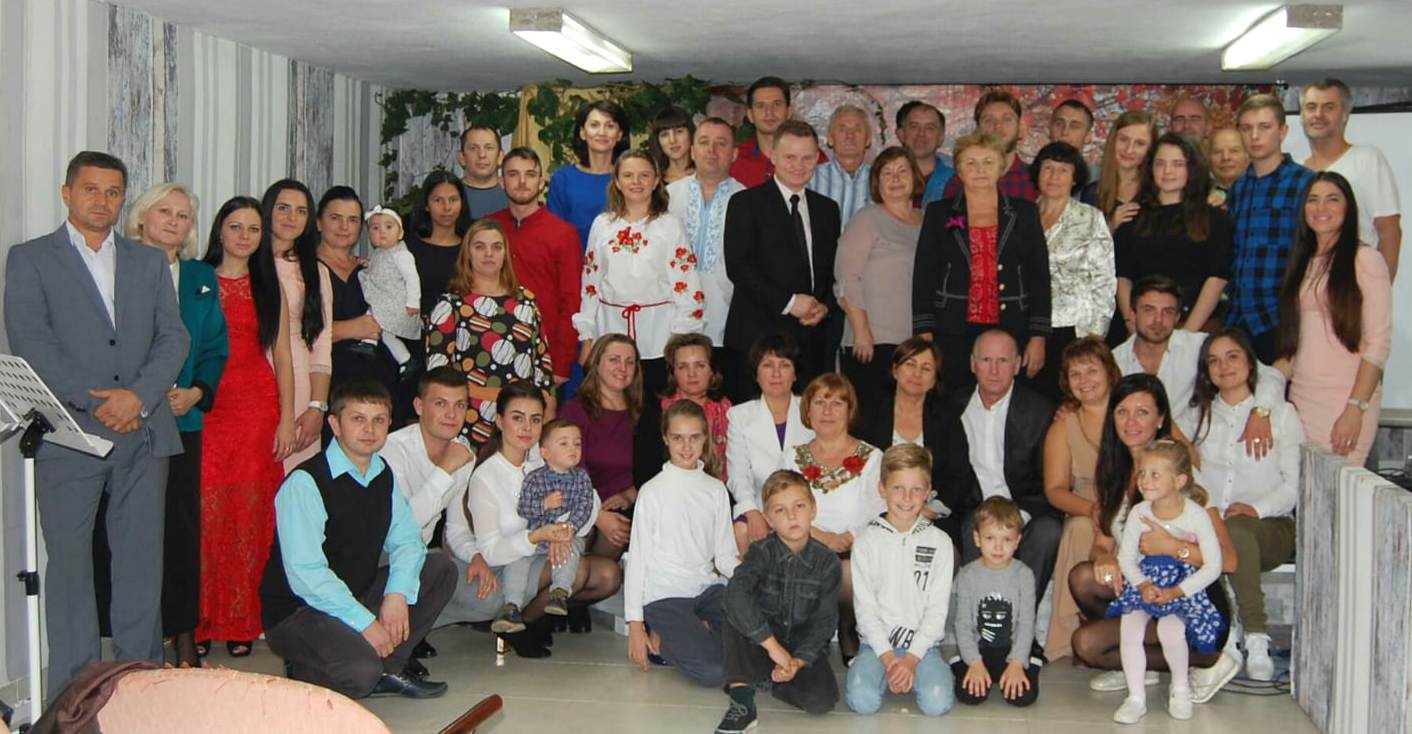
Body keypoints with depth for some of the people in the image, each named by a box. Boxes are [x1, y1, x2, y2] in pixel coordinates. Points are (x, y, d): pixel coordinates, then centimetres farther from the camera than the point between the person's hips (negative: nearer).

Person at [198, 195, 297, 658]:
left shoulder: (269, 288, 13)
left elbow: (282, 357, 11)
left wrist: (287, 418, 3)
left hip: (258, 410, 2)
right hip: (207, 408, -2)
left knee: (250, 515, 1)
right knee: (206, 512, -6)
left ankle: (241, 623, 9)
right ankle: (200, 621, 4)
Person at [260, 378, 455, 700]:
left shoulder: (384, 475, 5)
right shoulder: (305, 483, -19)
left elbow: (407, 540, 6)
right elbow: (306, 574, -24)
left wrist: (398, 593, -14)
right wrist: (366, 623, -24)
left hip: (359, 594, 8)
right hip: (297, 611, -8)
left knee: (439, 569, -4)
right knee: (359, 673, -32)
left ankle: (387, 669, 1)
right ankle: (303, 671, 2)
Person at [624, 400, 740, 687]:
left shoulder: (716, 489, 9)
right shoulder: (653, 491, -3)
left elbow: (725, 555, 7)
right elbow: (637, 558, -2)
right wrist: (635, 624, -7)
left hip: (708, 587, 5)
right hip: (665, 595, -5)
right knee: (713, 672, -24)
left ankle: (695, 635, 1)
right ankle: (658, 638, 2)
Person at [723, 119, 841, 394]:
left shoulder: (827, 208, 19)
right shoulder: (746, 203, 2)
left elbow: (835, 270, 20)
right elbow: (737, 266, -9)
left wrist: (826, 307, -1)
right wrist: (788, 302, -14)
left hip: (814, 340, 5)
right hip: (758, 337, -4)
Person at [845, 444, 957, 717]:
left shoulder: (939, 542, 3)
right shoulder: (867, 540, 2)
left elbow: (937, 608, -1)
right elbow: (864, 606, -2)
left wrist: (911, 658, -12)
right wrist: (888, 657, -12)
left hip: (923, 643, 0)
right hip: (877, 642, 0)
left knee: (937, 703, -25)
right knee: (862, 700, -25)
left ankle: (913, 671, 6)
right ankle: (886, 672, 6)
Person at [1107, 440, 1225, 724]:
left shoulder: (1196, 515, -13)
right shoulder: (1138, 513, -4)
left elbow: (1213, 566, -12)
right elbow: (1126, 557, 2)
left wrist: (1175, 592, -19)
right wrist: (1143, 585, -17)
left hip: (1184, 587, -3)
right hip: (1144, 583, 3)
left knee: (1170, 630, -28)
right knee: (1130, 630, -21)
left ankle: (1181, 688, 3)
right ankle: (1136, 698, -6)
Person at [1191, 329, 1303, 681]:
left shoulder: (1281, 414, 9)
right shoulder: (1200, 416, 20)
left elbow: (1295, 484, 1)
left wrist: (1257, 508, -18)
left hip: (1270, 527, -2)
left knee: (1237, 528, -39)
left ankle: (1257, 639, -36)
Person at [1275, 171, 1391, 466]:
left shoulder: (1365, 261, -3)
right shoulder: (1303, 264, 17)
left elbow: (1379, 343, -9)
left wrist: (1356, 409, -15)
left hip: (1346, 399, -5)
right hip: (1301, 397, 5)